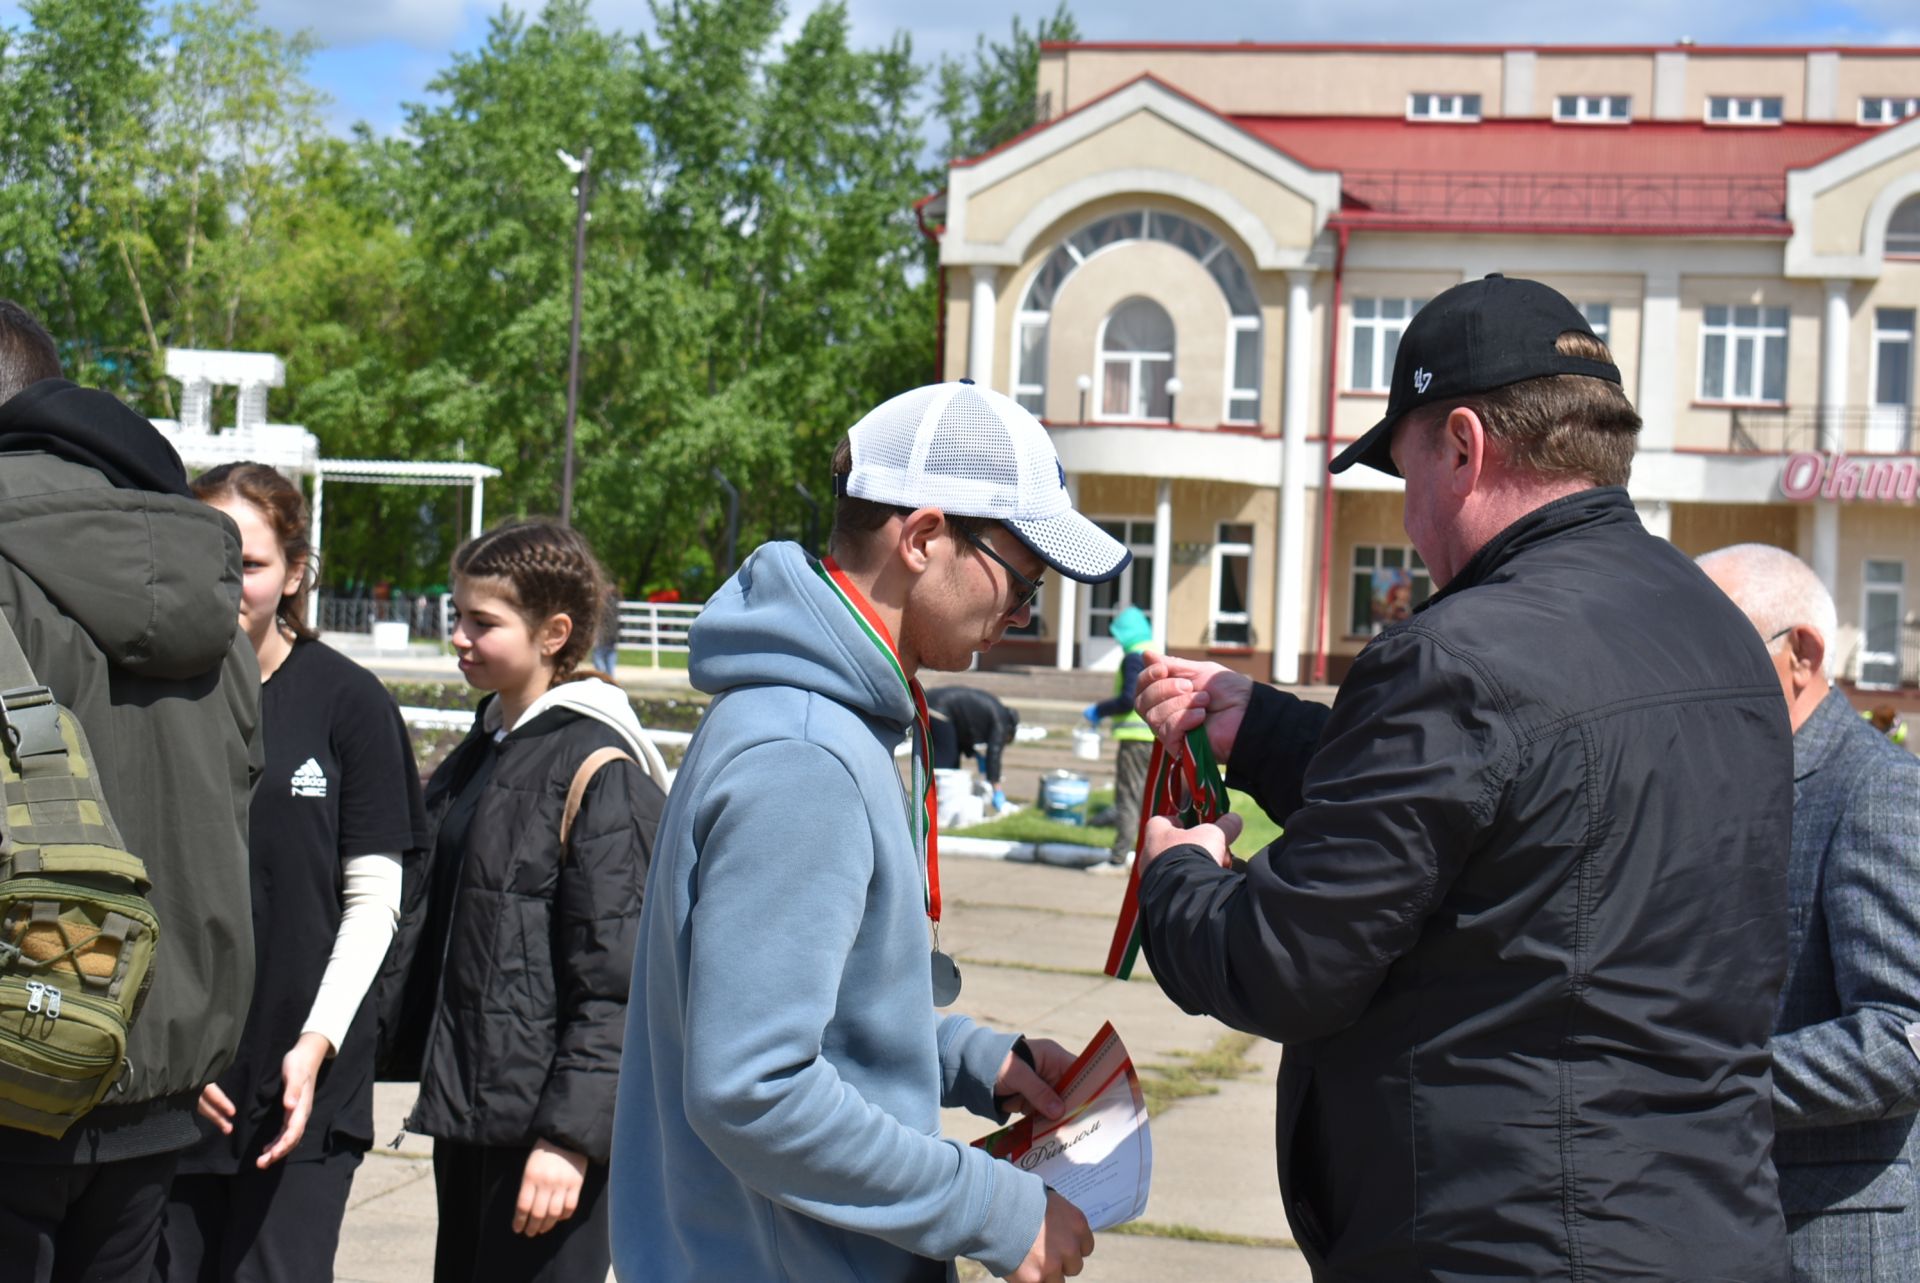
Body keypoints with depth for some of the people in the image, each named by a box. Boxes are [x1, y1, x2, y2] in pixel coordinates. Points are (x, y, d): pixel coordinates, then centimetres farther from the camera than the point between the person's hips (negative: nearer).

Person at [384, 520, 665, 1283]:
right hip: (468, 1107, 9)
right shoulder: (482, 753, 13)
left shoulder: (600, 770, -14)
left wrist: (570, 1135, -19)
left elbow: (614, 978, -17)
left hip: (543, 1121, -9)